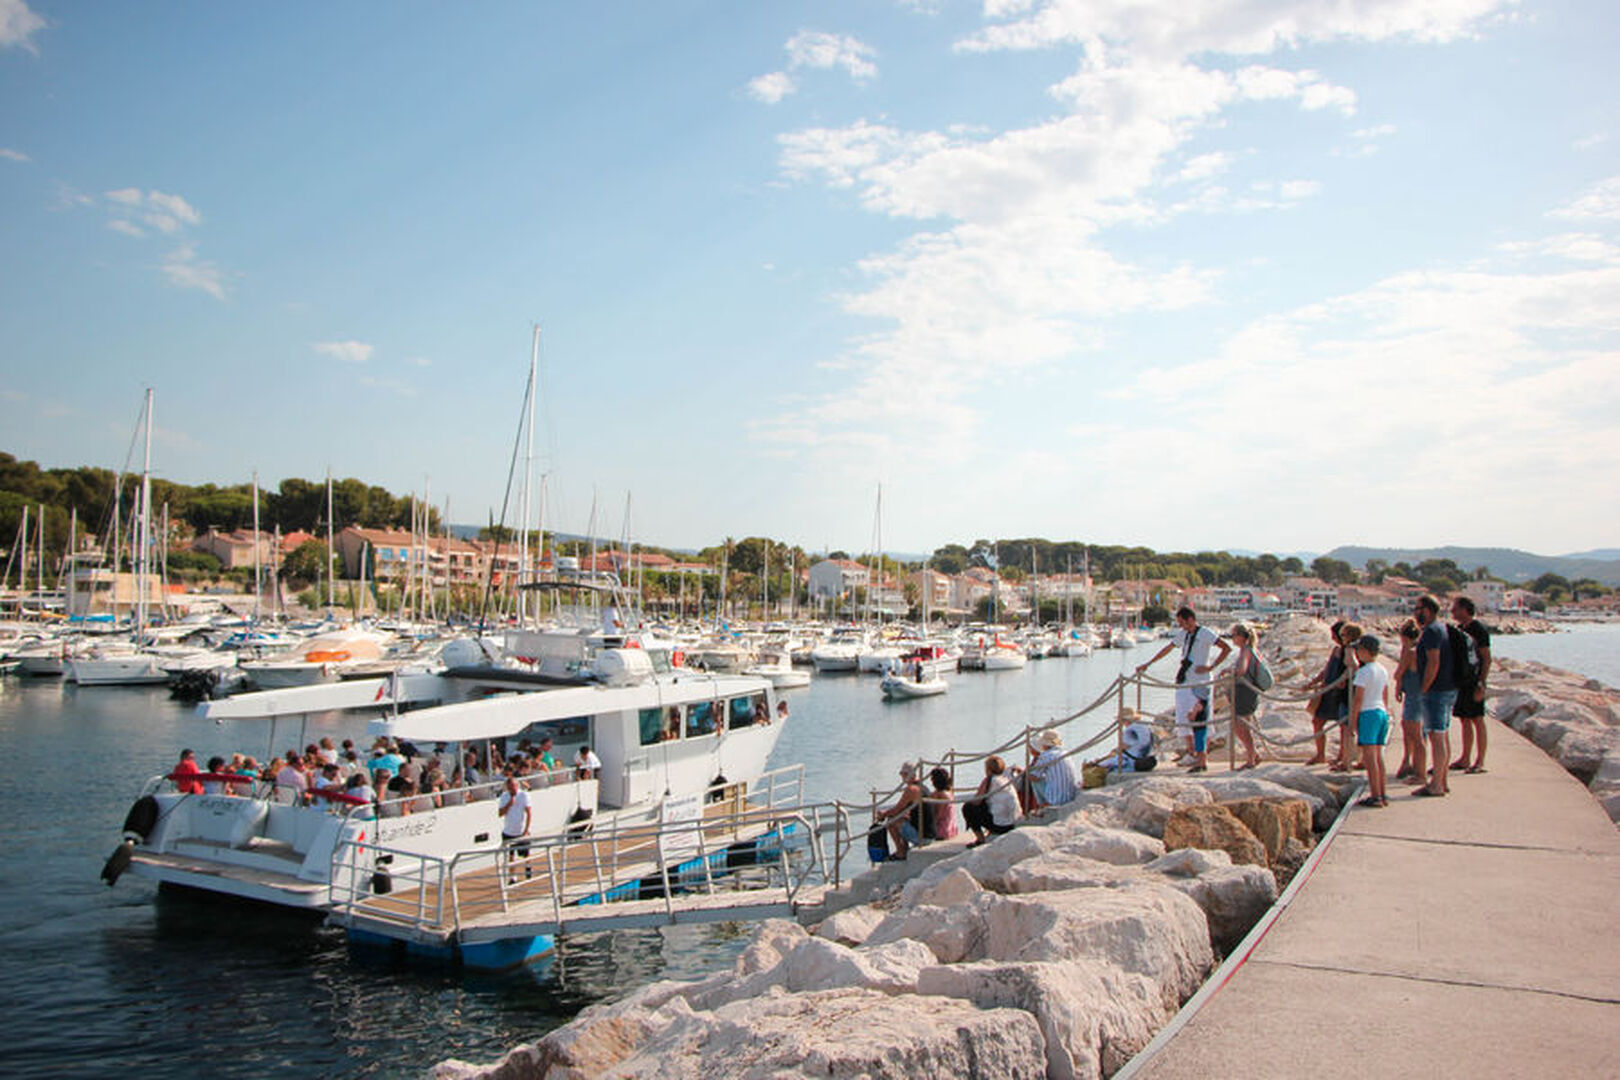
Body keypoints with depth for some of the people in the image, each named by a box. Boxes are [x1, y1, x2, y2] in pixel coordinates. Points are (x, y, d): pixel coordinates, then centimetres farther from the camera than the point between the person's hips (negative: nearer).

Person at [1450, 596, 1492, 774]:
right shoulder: (1458, 629, 12)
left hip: (1473, 681, -8)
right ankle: (1465, 758, 18)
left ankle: (1480, 761, 2)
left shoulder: (1478, 629, -11)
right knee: (1464, 720, 11)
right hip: (1459, 681, 8)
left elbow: (1487, 659, -13)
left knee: (1477, 719, -3)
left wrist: (1481, 684, -18)